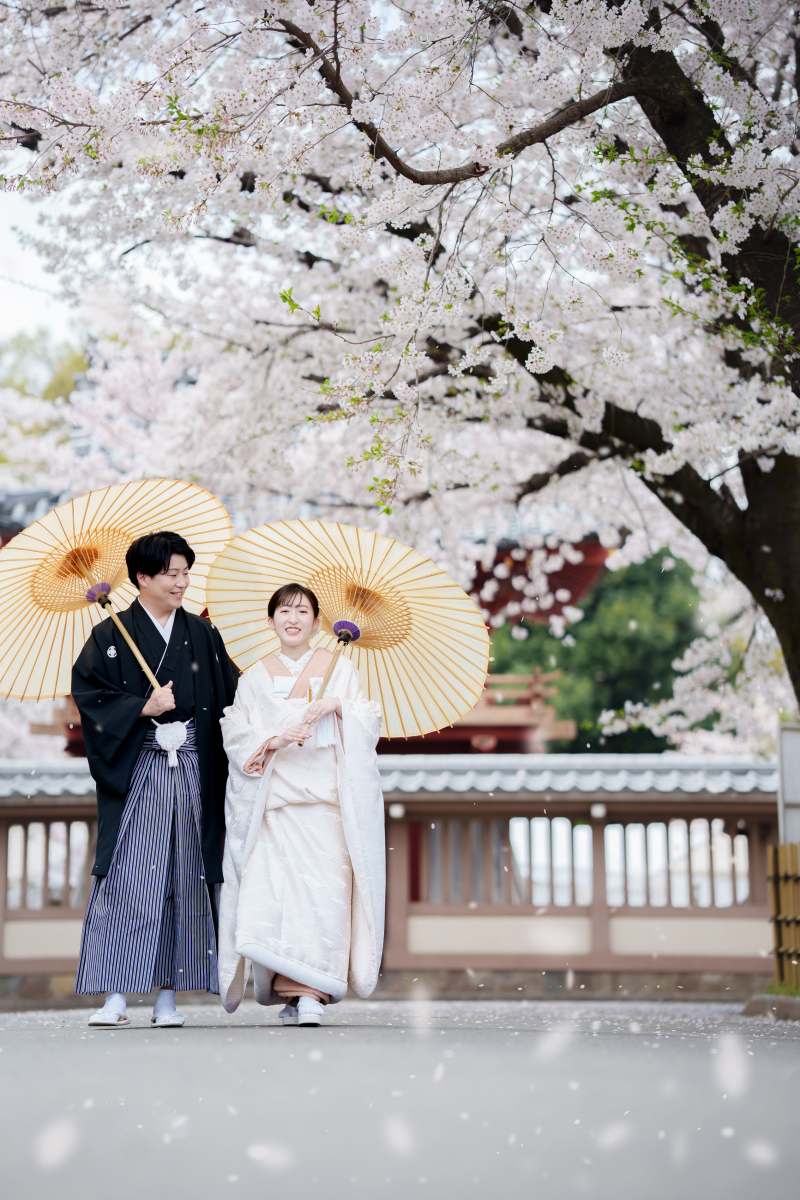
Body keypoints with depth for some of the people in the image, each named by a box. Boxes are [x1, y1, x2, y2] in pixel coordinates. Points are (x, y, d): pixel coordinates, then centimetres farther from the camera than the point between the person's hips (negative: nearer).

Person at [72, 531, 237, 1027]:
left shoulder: (203, 635, 13)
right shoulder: (112, 637, 3)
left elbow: (228, 700, 12)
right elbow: (90, 695, -4)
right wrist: (143, 708, -15)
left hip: (192, 773, 3)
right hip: (135, 772, -3)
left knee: (184, 880, 1)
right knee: (126, 880, -9)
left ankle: (168, 996, 6)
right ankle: (116, 995, -7)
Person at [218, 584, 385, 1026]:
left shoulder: (339, 669, 14)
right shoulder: (254, 677, 15)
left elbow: (369, 724, 8)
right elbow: (234, 735, 6)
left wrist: (337, 703, -9)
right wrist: (272, 740, -12)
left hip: (325, 796, -1)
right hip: (272, 799, 1)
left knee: (323, 887, -15)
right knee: (270, 890, -12)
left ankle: (312, 993, -14)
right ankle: (294, 989, -4)